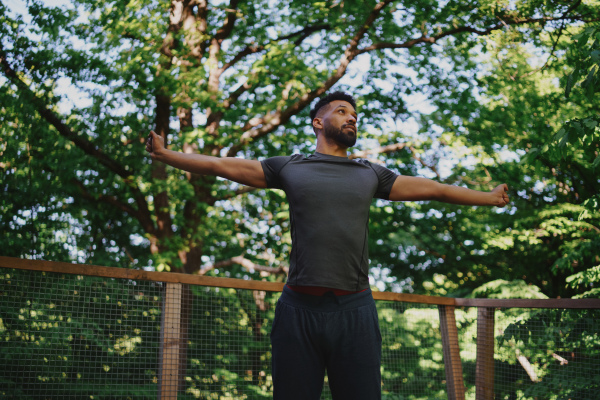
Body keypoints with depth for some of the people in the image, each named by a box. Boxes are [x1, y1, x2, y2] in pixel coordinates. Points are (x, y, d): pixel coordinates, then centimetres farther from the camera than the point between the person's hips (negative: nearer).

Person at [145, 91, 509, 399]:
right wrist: (165, 154, 12)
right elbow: (224, 166, 13)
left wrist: (491, 197, 23)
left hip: (355, 309, 2)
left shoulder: (371, 175, 18)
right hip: (299, 308, -1)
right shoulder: (291, 168, 13)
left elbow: (431, 188, 21)